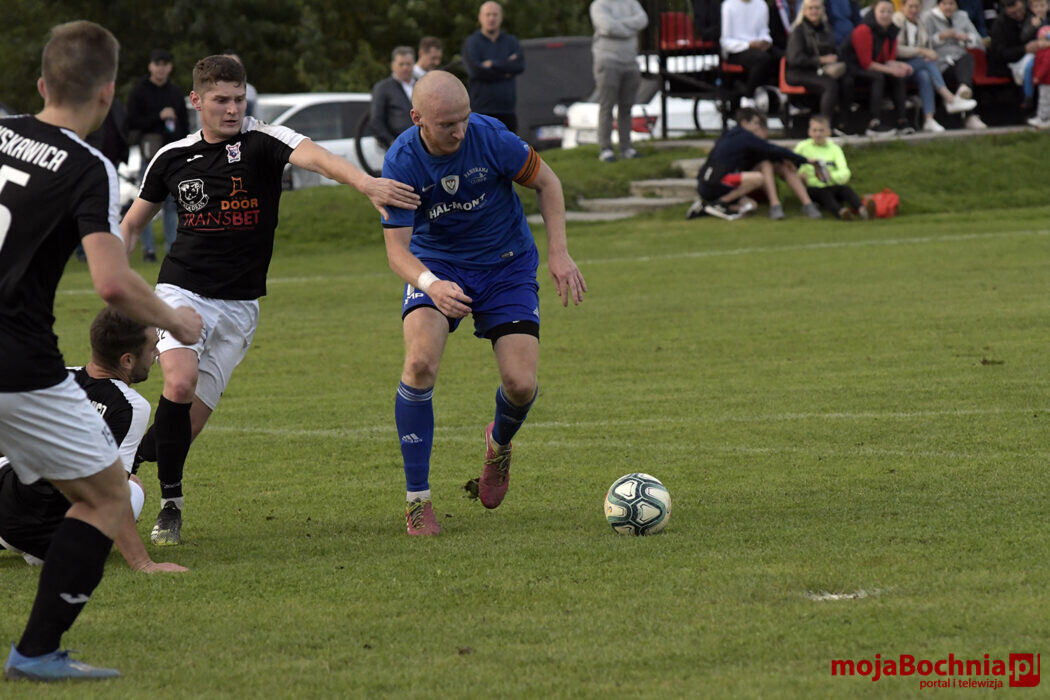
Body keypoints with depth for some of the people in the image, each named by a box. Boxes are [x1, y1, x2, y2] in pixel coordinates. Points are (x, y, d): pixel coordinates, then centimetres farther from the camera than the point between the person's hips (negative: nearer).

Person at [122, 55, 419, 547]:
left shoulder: (263, 142, -7)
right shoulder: (172, 158, 3)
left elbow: (314, 157, -29)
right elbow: (132, 224, 17)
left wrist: (365, 183, -48)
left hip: (238, 304, 0)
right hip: (181, 290, 0)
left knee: (191, 417, -1)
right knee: (180, 381, -25)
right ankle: (170, 503, -10)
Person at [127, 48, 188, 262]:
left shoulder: (176, 92, 15)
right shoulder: (139, 91, 0)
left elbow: (185, 123, 19)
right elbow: (132, 122, -7)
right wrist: (159, 117, -16)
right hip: (151, 152, -4)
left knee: (172, 204, 4)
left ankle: (172, 247, 8)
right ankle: (148, 249, -1)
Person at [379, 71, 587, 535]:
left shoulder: (491, 137, -22)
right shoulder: (401, 162, -21)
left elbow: (547, 182, -4)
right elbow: (397, 249, -21)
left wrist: (559, 252, -13)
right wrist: (431, 284, -42)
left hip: (506, 266, 1)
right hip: (435, 265, 0)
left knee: (521, 385, -13)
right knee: (421, 362, -26)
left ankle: (499, 444, 28)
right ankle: (417, 500, -12)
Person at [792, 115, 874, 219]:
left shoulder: (834, 149, 9)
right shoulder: (803, 147, 7)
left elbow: (845, 173, -5)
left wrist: (831, 176, -25)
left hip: (832, 186, 2)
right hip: (813, 188, -2)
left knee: (846, 189, -28)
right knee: (825, 194, -33)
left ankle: (863, 211, -54)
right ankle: (841, 212, -62)